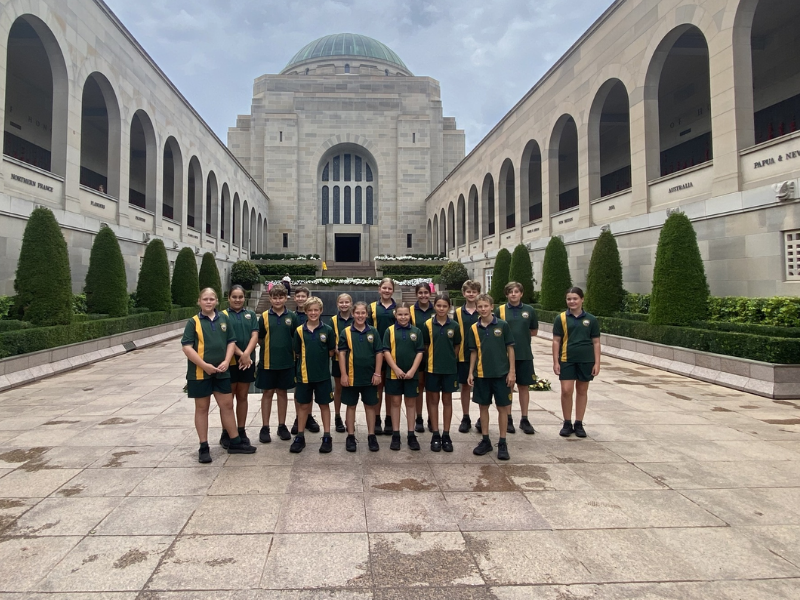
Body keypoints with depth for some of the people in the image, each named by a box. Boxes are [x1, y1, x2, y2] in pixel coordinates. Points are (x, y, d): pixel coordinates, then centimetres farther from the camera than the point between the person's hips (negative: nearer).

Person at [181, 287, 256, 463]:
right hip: (200, 372, -3)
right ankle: (204, 447, 17)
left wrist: (226, 361, -6)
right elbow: (187, 347, -11)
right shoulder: (193, 322, -5)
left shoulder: (223, 319, 7)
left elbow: (231, 342, 9)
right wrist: (205, 365, -18)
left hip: (221, 372, 4)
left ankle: (235, 442, 22)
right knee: (202, 408, 7)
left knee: (227, 405, 10)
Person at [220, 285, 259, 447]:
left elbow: (255, 335, -2)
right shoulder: (223, 315, 0)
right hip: (229, 361, -3)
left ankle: (241, 431, 20)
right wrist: (240, 354, -21)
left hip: (248, 361, 3)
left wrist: (246, 354, -17)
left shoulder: (251, 315, 9)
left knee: (242, 397, 11)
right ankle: (226, 433, 12)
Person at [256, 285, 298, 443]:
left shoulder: (291, 316, 1)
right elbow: (259, 338, 5)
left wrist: (291, 352, 0)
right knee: (267, 393, 6)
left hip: (287, 362, 1)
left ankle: (282, 426, 21)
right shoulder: (264, 316, -2)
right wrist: (270, 348, -2)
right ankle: (265, 428, 16)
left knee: (282, 392, 11)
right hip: (268, 362, -1)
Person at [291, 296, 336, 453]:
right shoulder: (299, 330, -2)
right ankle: (300, 437, 21)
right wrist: (308, 360, 2)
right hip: (304, 374, 1)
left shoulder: (327, 330, -4)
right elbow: (297, 353, 4)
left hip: (323, 374, -1)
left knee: (324, 405, 8)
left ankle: (327, 437, 17)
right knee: (303, 405, 9)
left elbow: (331, 351, 4)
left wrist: (320, 360, 2)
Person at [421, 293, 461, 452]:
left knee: (447, 400, 8)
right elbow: (425, 346, 4)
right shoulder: (428, 325, -3)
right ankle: (435, 435, 16)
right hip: (432, 368, 0)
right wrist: (434, 358, 1)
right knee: (434, 400, 7)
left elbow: (457, 346, 7)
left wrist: (449, 359, 5)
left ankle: (446, 435, 17)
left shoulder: (454, 326, -2)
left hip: (450, 368, 1)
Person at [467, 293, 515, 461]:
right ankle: (485, 441, 23)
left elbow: (510, 348, -1)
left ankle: (503, 443, 15)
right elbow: (473, 352, 9)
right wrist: (471, 372, 3)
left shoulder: (502, 325, -5)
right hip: (481, 374, 3)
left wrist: (511, 371, -5)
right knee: (483, 406, 10)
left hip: (501, 373, -2)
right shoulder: (474, 328, 3)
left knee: (502, 408, 4)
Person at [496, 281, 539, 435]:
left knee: (524, 386, 8)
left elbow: (534, 331, 12)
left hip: (525, 355, 1)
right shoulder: (500, 310, -1)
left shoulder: (529, 310, 3)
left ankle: (524, 419, 18)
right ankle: (508, 419, 19)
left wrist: (522, 333, -2)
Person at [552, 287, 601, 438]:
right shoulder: (561, 318, -1)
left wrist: (597, 363, 0)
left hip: (586, 360, 1)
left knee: (582, 391, 10)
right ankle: (567, 424, 13)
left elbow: (596, 342, 5)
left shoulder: (591, 319, 2)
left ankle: (579, 424, 21)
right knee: (566, 391, -4)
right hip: (567, 360, -1)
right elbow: (556, 341, 1)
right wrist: (555, 361, -3)